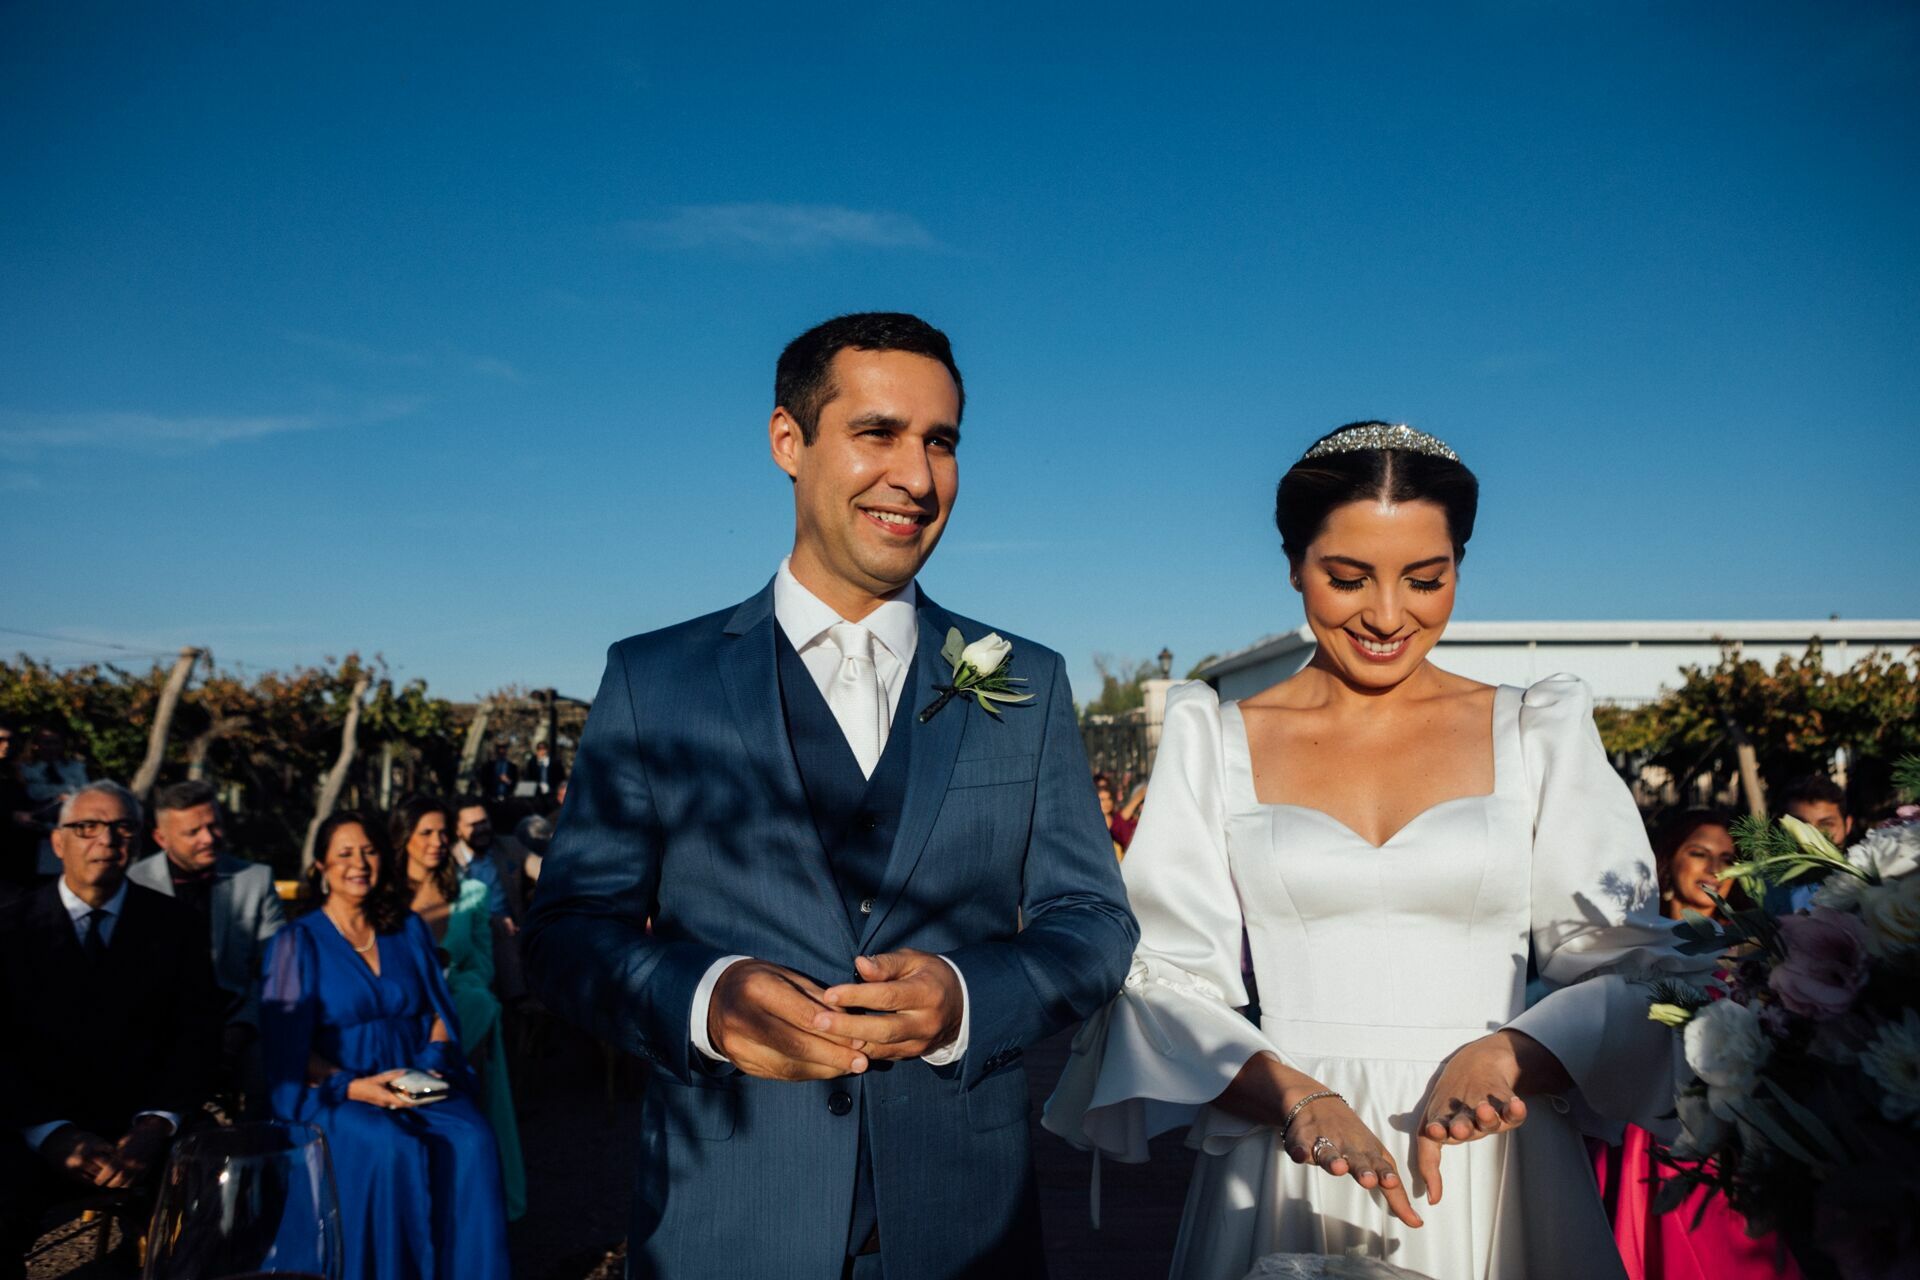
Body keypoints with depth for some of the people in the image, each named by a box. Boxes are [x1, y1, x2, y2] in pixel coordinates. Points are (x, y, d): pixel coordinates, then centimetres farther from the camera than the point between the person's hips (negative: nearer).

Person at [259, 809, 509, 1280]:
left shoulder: (409, 929, 13)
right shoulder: (299, 941, 3)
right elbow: (288, 1044, -2)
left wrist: (434, 1063, -6)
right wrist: (352, 1087, -17)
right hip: (333, 1094, -3)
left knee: (472, 1141, -28)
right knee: (393, 1149, -35)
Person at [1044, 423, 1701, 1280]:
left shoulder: (1541, 733, 2)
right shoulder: (1213, 742, 0)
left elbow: (1631, 968, 0)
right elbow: (1162, 976, -4)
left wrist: (1509, 1056, -18)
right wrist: (1291, 1092, -21)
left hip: (1494, 1173, 1)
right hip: (1284, 1174, 0)